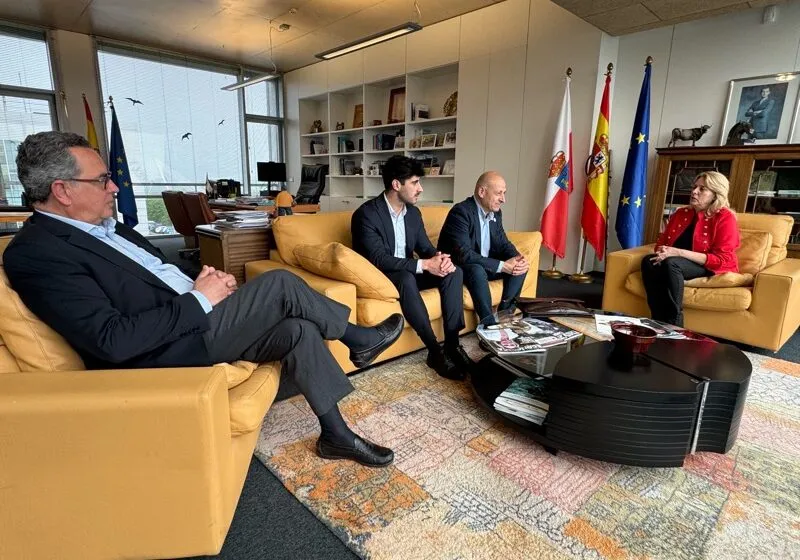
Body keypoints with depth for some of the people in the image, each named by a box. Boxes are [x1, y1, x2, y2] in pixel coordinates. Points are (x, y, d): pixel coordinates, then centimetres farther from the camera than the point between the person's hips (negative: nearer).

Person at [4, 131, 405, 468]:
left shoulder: (107, 229, 14)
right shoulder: (34, 253, -14)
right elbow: (114, 341, -24)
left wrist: (203, 281, -3)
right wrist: (199, 300, -18)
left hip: (191, 322, 9)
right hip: (163, 351, -8)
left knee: (298, 331, -7)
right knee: (280, 284, -17)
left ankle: (335, 434, 8)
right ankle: (358, 340, 6)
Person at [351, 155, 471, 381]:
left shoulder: (413, 212, 4)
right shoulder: (366, 214, -18)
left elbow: (426, 247, 5)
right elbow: (378, 259, -27)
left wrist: (440, 258, -21)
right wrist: (424, 265, -31)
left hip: (407, 273, 7)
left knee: (453, 272, -14)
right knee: (407, 278, -39)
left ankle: (452, 343, -14)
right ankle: (435, 351, -27)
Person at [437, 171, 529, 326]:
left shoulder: (495, 212, 2)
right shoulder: (461, 212, -24)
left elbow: (503, 243, 6)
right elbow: (463, 254, -33)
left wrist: (518, 259, -17)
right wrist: (501, 265, -33)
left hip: (483, 265, 9)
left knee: (520, 266, -5)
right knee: (477, 270, -38)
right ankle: (489, 323, -26)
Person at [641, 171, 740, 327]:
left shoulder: (725, 218, -9)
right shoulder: (681, 213, 9)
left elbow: (722, 260, -17)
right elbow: (661, 242, 12)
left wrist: (679, 252, -26)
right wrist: (662, 252, -15)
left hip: (712, 268, -5)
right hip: (680, 263, 5)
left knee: (671, 263, -35)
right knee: (648, 261, -27)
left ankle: (674, 324, -30)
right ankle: (658, 321, -27)